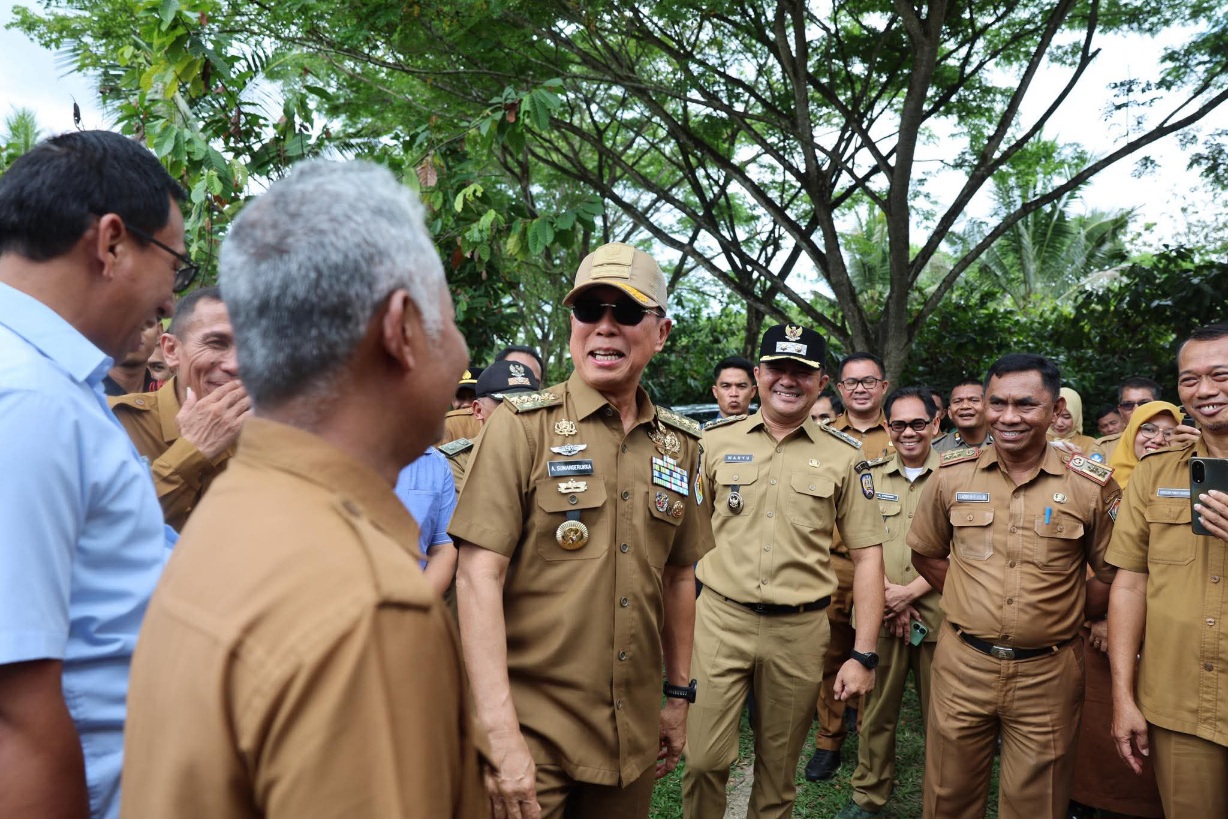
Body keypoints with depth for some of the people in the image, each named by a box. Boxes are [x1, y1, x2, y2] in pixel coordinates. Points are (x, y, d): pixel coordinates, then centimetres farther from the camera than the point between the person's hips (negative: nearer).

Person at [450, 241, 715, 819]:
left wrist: (678, 695, 15)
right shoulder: (522, 426, -10)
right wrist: (501, 736, -20)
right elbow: (478, 575, -15)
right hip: (531, 728, -4)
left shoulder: (680, 444, 5)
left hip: (633, 731, 5)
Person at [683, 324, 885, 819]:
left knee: (778, 769, 14)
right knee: (704, 760, 1)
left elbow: (867, 555, 3)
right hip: (720, 620, 0)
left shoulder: (843, 457, 1)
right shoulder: (716, 442, 2)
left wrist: (863, 654, -2)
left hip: (800, 630, 0)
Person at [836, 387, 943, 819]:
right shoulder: (871, 478, 8)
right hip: (879, 613, 2)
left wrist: (910, 592, -12)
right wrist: (887, 596, -8)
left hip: (936, 613, -1)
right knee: (876, 709, 8)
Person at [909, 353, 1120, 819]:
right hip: (962, 663, 1)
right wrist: (972, 603, 4)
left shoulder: (1090, 485, -6)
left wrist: (1069, 618, 0)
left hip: (1048, 672, -1)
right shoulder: (952, 476, -1)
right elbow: (926, 554, 11)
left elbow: (1112, 572, 5)